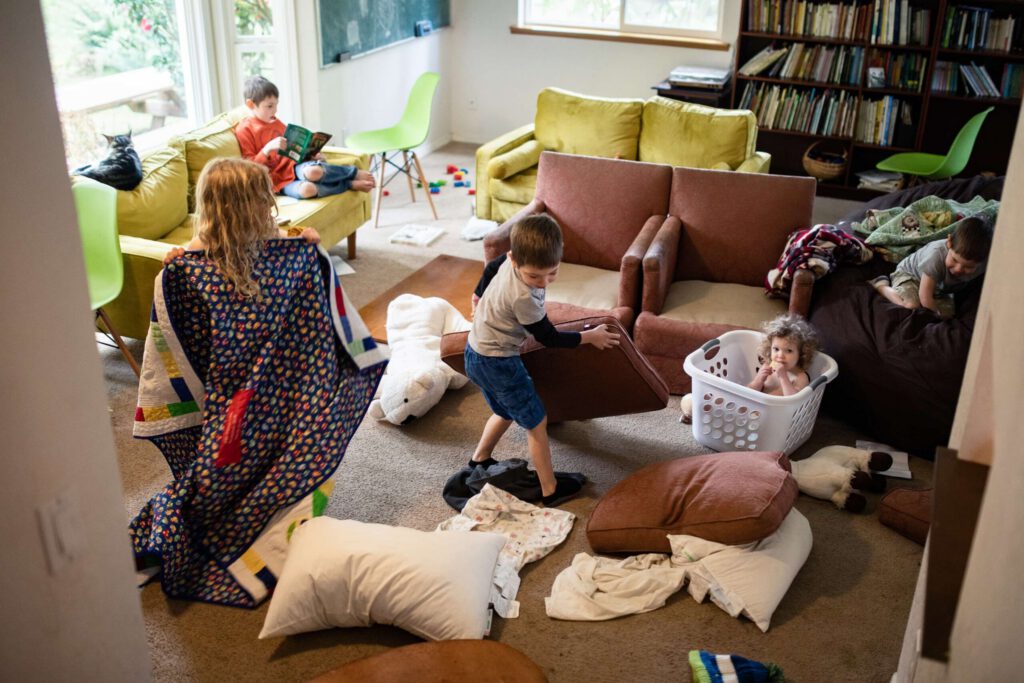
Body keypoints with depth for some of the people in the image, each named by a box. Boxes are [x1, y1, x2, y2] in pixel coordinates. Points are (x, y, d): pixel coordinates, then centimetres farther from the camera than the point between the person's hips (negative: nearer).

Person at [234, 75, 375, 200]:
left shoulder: (276, 122, 20)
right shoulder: (244, 130, -2)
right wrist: (268, 148, -21)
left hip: (295, 166, 5)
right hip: (280, 179, -5)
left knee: (313, 171, -36)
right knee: (307, 189, -39)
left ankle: (355, 174, -19)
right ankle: (351, 184, -25)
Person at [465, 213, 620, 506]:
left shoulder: (515, 260, -8)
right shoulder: (523, 297, -33)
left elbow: (491, 268, 15)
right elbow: (549, 337, -18)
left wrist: (480, 300, 33)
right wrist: (590, 336, -7)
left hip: (477, 355, 9)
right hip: (498, 364, -9)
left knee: (506, 412, 28)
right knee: (536, 422, 4)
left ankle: (479, 461, 44)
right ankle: (551, 490, 15)